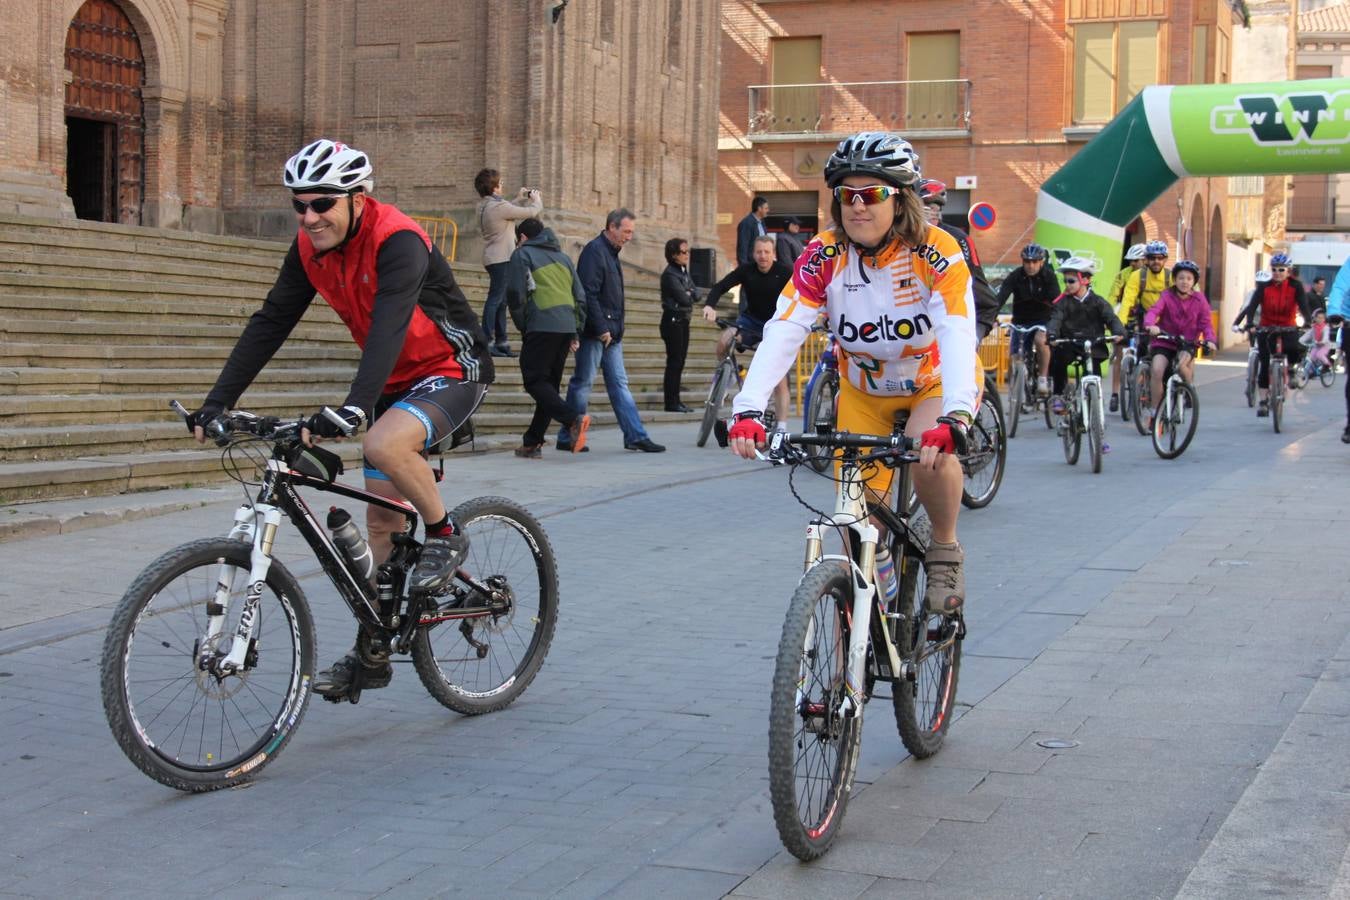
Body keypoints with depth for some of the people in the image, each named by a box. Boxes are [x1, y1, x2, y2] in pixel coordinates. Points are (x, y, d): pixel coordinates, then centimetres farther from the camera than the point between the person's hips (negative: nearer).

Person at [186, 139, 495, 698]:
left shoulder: (397, 243, -27)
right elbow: (270, 323, -4)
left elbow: (388, 329, -39)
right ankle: (371, 653, 17)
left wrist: (351, 410, -52)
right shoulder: (310, 248, -5)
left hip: (453, 370, -7)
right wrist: (217, 402, -12)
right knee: (380, 520, 7)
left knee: (384, 445, -36)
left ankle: (444, 536, -9)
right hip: (397, 380, 7)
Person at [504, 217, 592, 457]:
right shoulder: (563, 257, 23)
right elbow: (580, 296, 20)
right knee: (549, 382, 11)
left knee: (535, 381, -4)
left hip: (541, 327, -7)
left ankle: (573, 417, -25)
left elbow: (515, 295, -4)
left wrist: (522, 327, 8)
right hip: (566, 327, 7)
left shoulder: (522, 254, 4)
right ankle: (533, 442, 12)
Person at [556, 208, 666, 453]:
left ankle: (635, 436, 7)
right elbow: (588, 294, -20)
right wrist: (601, 329, -21)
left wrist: (616, 329, 16)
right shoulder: (594, 251, -12)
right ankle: (567, 437, 5)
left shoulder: (611, 253, 18)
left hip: (611, 333, 9)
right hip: (594, 333, -9)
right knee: (582, 383, -2)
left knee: (619, 384, 7)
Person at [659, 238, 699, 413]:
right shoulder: (670, 274, -12)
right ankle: (671, 403, -6)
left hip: (683, 320, 8)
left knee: (680, 361, 9)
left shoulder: (685, 272, 15)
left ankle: (676, 400, 13)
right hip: (673, 320, -8)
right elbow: (683, 298, -18)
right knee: (674, 361, -8)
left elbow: (696, 295, 9)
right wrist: (689, 295, 1)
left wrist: (689, 294, -10)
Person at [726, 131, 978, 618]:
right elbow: (782, 331, -28)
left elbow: (957, 337, -38)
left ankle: (945, 551, -7)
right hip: (863, 389, 3)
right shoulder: (823, 255, -18)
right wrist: (748, 409, -43)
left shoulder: (936, 253, -26)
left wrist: (954, 417, -55)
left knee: (933, 451, -34)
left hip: (935, 383, -3)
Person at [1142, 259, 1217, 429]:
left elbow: (1205, 323, -3)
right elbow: (1153, 311, -22)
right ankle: (1155, 412, -7)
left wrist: (1210, 339, -23)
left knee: (1182, 363, -31)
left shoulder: (1199, 299, -1)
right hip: (1164, 342, 0)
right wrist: (1150, 325, -44)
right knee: (1157, 370, -23)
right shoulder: (1167, 296, -6)